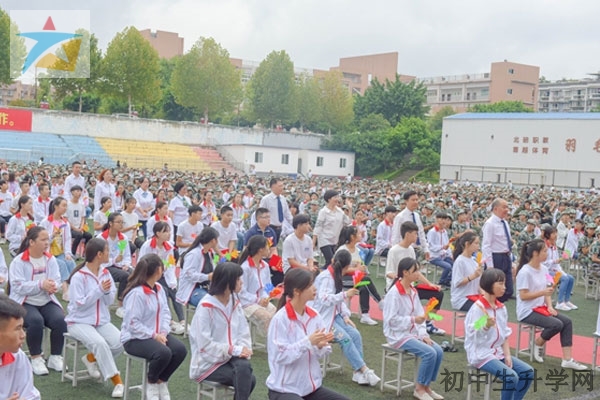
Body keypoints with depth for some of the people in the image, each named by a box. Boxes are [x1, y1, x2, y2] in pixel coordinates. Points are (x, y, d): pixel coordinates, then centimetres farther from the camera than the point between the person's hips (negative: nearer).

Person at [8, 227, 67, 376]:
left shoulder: (50, 259, 5)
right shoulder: (19, 261, -9)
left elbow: (57, 280, 1)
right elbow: (17, 286, -18)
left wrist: (53, 286, -24)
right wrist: (41, 285, -28)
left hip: (47, 301, 4)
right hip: (25, 303, -4)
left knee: (60, 320, -25)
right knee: (36, 321, -34)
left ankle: (55, 357, -4)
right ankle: (36, 359, -13)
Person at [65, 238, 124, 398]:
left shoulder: (105, 273, 4)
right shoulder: (78, 277, -13)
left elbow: (110, 302, 6)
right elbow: (80, 304, -17)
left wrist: (107, 291, -15)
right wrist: (99, 290, -21)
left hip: (102, 321, 6)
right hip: (79, 322, -6)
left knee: (120, 342, -20)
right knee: (100, 343, -33)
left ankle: (91, 358, 8)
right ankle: (117, 381, -21)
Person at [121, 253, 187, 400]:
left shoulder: (159, 288, 2)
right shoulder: (136, 293, -23)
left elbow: (165, 312, 5)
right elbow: (133, 324, -24)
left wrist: (163, 332, -11)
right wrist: (154, 336, -23)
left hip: (157, 335, 8)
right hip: (135, 338, -8)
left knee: (180, 350, -15)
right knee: (163, 353, -32)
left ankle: (162, 381, 8)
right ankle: (151, 383, -1)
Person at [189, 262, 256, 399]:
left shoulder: (235, 302, 5)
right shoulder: (206, 307, -17)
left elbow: (244, 333, 3)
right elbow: (205, 345, -19)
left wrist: (243, 349, -17)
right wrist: (234, 350, -22)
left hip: (230, 357, 6)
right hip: (208, 362, -5)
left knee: (244, 366, -27)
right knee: (246, 379, -25)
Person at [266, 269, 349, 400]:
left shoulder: (314, 316, 0)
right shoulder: (280, 319, -18)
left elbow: (320, 352, 6)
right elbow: (281, 356, -21)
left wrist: (320, 346, -16)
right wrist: (308, 342, -26)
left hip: (311, 386, 7)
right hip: (284, 389, -7)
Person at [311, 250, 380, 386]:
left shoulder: (336, 276, 10)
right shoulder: (325, 277, -17)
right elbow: (323, 299, -29)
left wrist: (345, 316, -1)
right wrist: (345, 295, -36)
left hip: (334, 315, 8)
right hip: (322, 317, -8)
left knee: (355, 334, -14)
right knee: (345, 338, -25)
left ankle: (358, 371, -16)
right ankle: (365, 370, -21)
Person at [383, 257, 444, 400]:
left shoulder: (413, 291, 8)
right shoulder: (394, 293, -16)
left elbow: (419, 314, 8)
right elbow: (392, 320, -20)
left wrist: (423, 334, -5)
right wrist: (413, 320, -25)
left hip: (413, 333, 8)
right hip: (398, 335, -8)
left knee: (438, 351, -9)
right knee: (429, 353, -22)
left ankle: (426, 387, 4)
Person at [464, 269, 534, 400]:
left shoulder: (501, 308, 6)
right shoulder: (478, 308, -17)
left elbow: (505, 334, 11)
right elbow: (476, 337, -21)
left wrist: (507, 356, -1)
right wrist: (487, 326, -40)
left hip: (498, 352, 8)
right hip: (481, 354, -8)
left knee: (528, 372, -4)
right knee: (511, 376, -25)